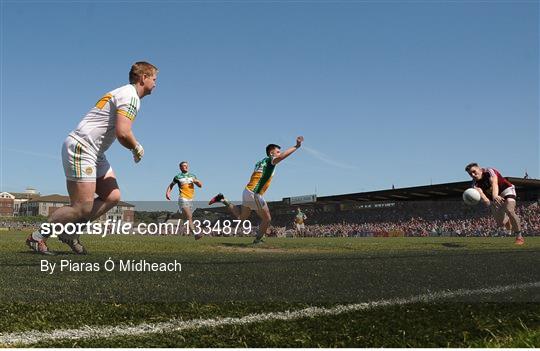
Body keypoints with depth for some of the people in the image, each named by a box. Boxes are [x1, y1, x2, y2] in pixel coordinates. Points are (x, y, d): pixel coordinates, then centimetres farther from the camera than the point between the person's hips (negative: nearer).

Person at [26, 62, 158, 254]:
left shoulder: (125, 93, 19)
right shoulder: (130, 95, -13)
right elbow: (122, 133, -25)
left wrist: (134, 147, 10)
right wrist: (137, 147, -6)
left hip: (94, 154, 10)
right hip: (80, 148, -10)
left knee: (112, 197, 3)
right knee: (83, 207, -11)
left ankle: (70, 232, 10)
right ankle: (38, 237, 4)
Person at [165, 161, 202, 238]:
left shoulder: (192, 176, 15)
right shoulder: (178, 177, 4)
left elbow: (200, 185, 14)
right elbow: (171, 185, 15)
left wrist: (196, 181, -7)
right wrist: (168, 192, -3)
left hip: (190, 199, 6)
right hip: (183, 199, -6)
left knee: (185, 218, 8)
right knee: (189, 217, -19)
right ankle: (195, 234, -28)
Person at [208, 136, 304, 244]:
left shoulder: (260, 162, 20)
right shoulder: (269, 160, -8)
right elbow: (281, 156, -27)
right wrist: (296, 146, -26)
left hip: (247, 191, 9)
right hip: (254, 194, -9)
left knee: (241, 217, 22)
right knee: (267, 219, 4)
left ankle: (223, 200, 15)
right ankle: (257, 240, 13)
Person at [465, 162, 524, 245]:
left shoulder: (490, 172, -25)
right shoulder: (475, 184, -15)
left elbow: (494, 183, -45)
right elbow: (480, 192, -37)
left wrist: (495, 196, -67)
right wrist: (486, 201, -61)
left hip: (506, 191, -5)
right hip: (494, 199, 5)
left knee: (509, 211, -31)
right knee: (501, 224, 0)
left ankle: (519, 236, -20)